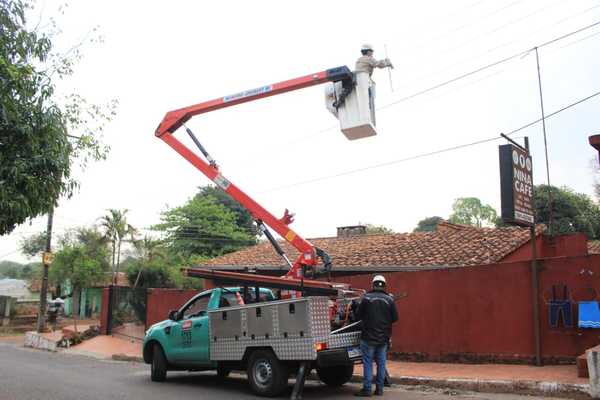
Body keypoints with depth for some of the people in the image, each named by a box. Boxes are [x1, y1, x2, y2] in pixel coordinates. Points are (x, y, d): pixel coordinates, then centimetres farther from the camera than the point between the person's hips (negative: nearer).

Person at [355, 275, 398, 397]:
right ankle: (379, 389, 16)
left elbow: (358, 315, -3)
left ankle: (367, 389, 3)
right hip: (383, 338, 3)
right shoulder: (389, 300, -1)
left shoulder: (366, 298, -8)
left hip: (369, 336, -3)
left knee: (368, 363, 2)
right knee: (381, 363, 12)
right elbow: (395, 318, 2)